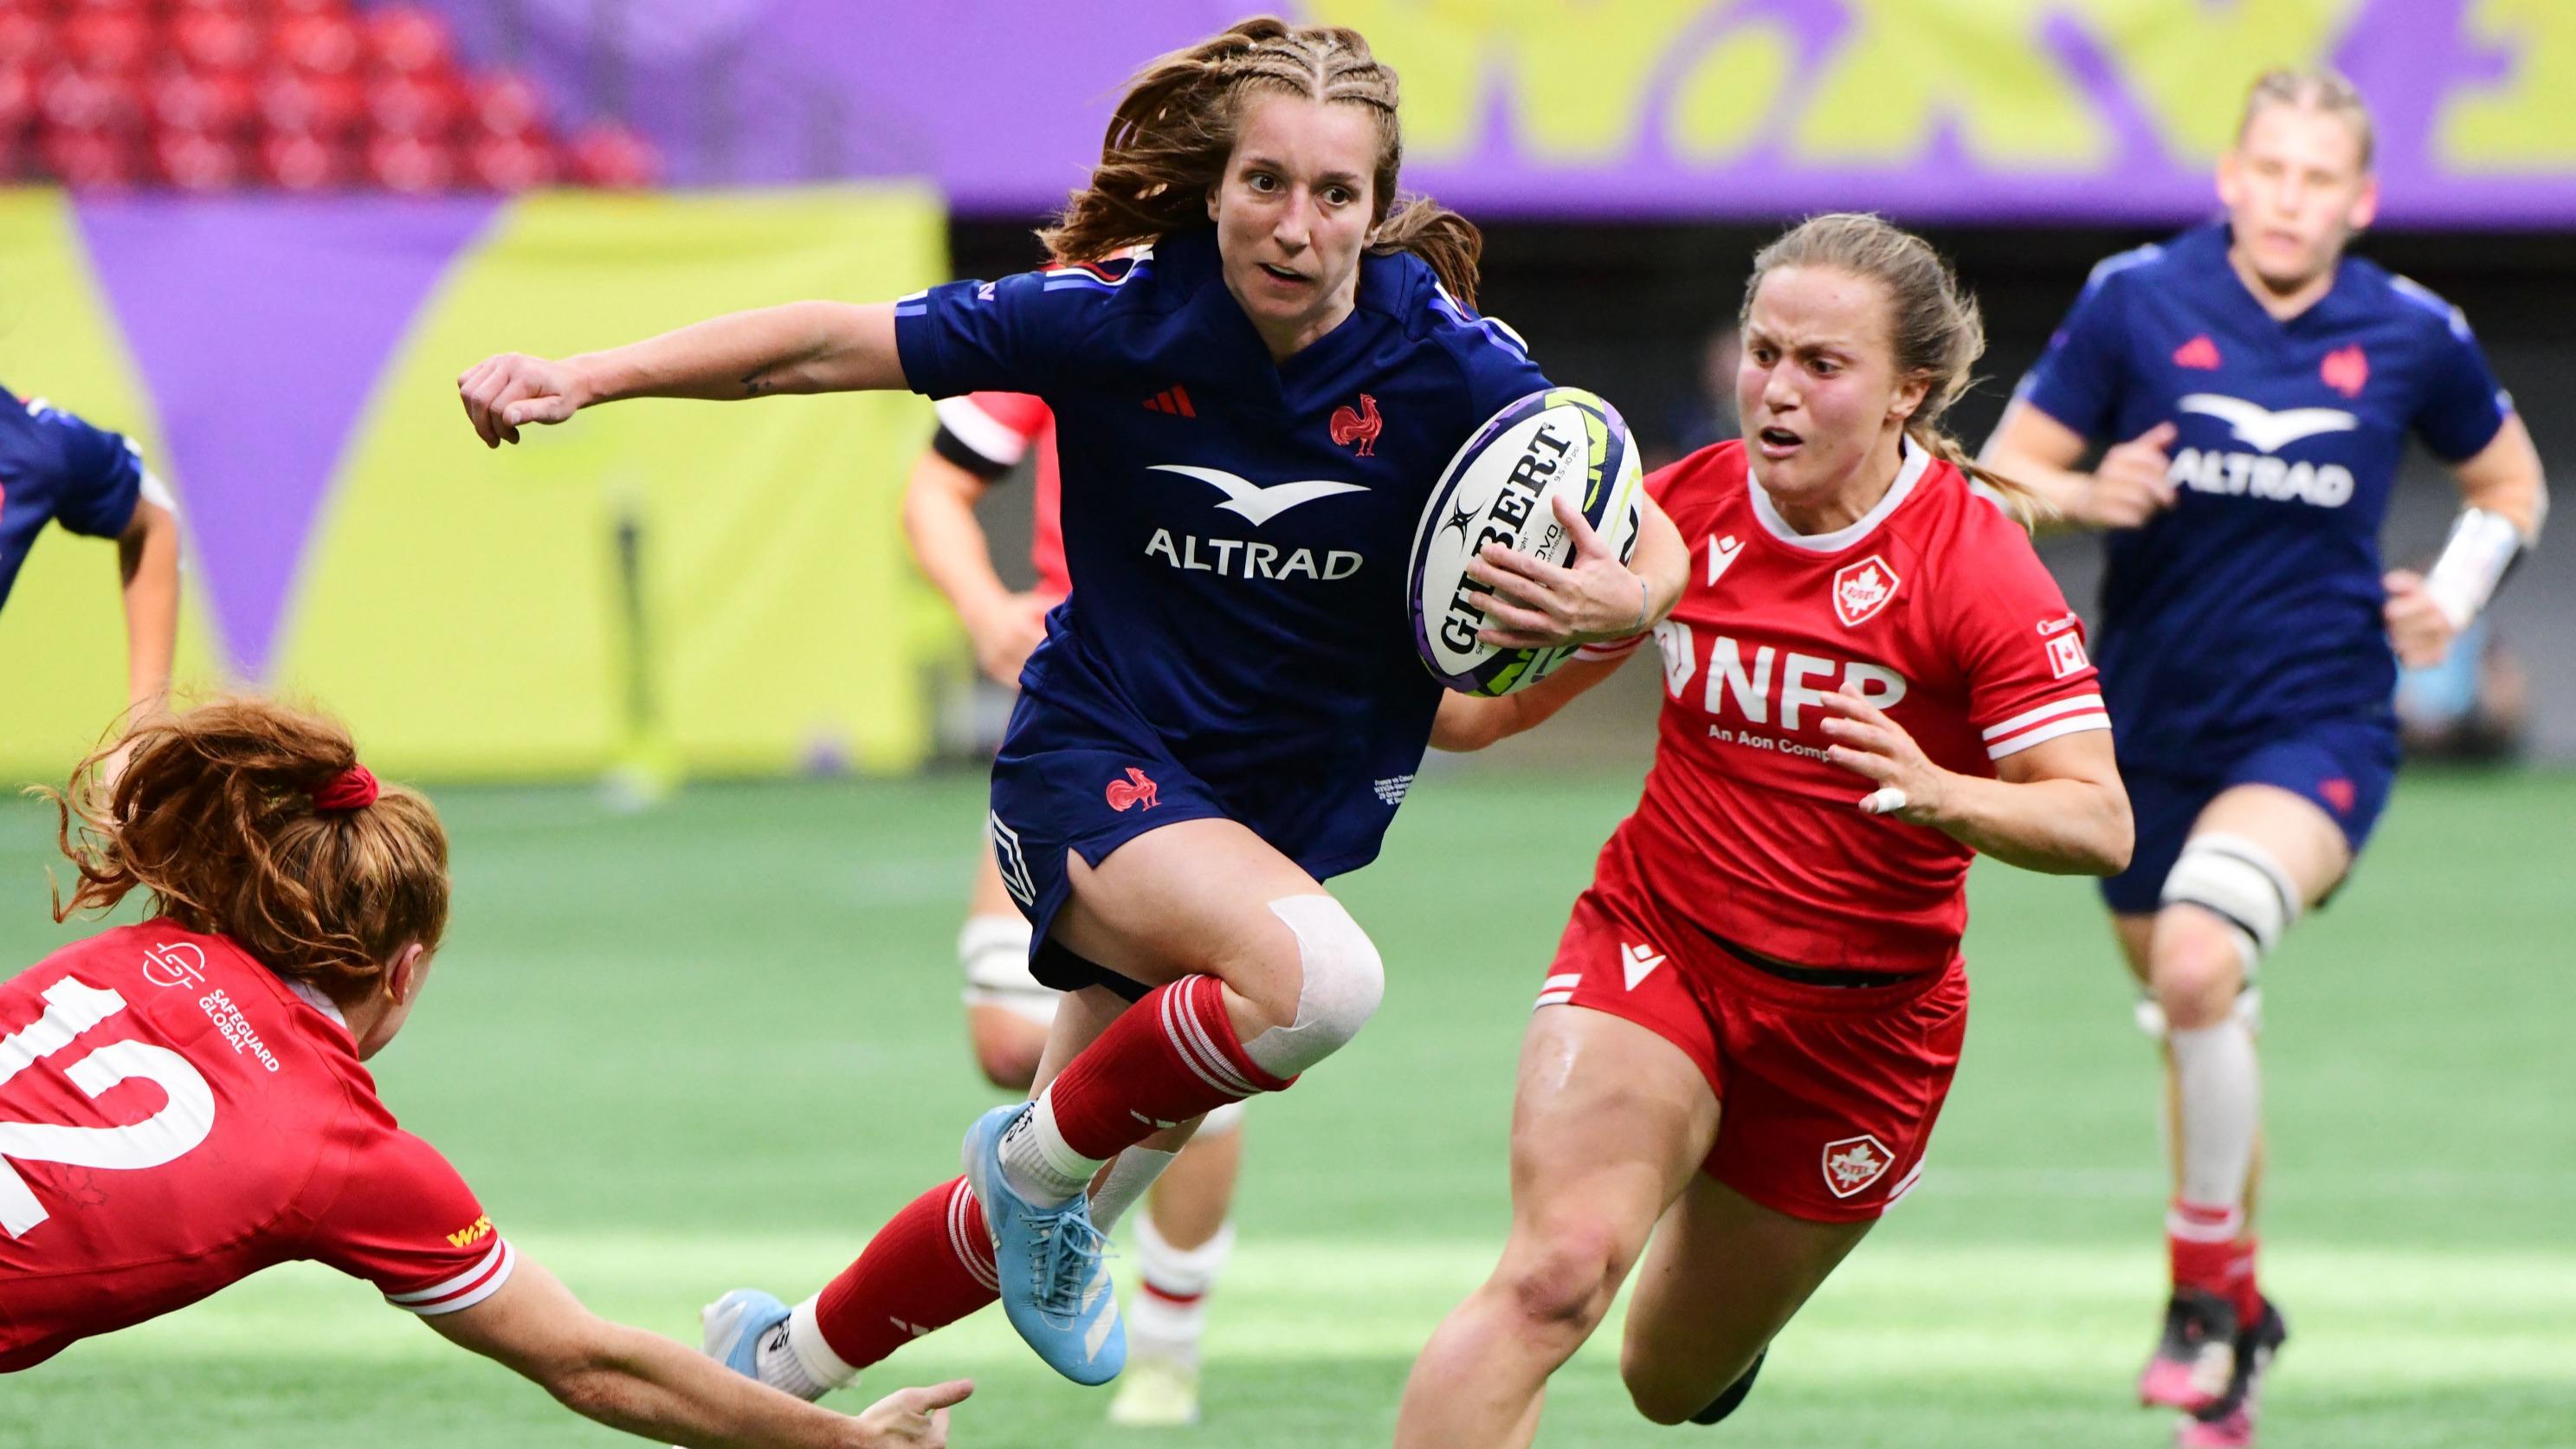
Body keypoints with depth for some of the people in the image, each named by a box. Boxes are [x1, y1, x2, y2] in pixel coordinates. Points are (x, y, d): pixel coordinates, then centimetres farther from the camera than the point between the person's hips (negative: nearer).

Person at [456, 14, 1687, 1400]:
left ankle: (780, 1361, 40)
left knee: (1042, 1214, 13)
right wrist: (585, 376, -21)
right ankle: (1044, 1155, -9)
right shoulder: (1116, 314, -17)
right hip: (1094, 767, -4)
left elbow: (1648, 539, -5)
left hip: (1296, 808, 4)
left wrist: (1621, 598, -29)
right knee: (1319, 976, -35)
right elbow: (829, 345, -12)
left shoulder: (1445, 362, -14)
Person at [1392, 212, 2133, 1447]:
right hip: (1654, 942, 1)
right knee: (1552, 1274, -26)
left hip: (1861, 1012, -1)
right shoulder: (1686, 509, -3)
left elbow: (2100, 824, -21)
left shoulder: (1976, 568, -16)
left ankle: (1733, 1316, 52)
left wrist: (1940, 795, -40)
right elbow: (1499, 700, 11)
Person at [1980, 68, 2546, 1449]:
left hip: (2316, 726, -2)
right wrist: (2087, 496, -22)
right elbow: (2002, 474, -1)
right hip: (2151, 727, 3)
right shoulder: (2137, 301, -5)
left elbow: (2509, 479, 16)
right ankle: (2238, 1320, 37)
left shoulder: (2412, 336, -3)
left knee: (2198, 960, -28)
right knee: (2187, 1015, 14)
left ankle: (2205, 1289, -12)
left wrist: (2455, 597, -1)